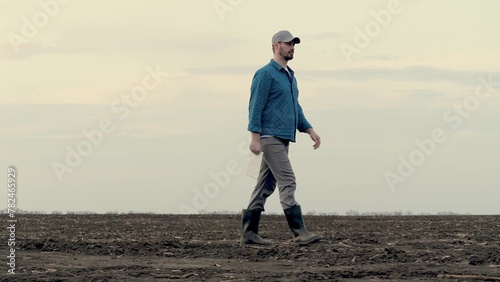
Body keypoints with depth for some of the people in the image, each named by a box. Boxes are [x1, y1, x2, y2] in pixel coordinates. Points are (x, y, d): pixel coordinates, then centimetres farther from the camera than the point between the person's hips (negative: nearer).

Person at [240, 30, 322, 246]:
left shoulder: (289, 76, 20)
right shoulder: (265, 74, -8)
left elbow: (296, 108, 26)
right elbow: (256, 106, -13)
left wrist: (309, 130, 16)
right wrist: (255, 137, -19)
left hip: (283, 139, 9)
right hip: (270, 137, -9)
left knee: (266, 186, 8)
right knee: (287, 182, -14)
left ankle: (249, 233, 10)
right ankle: (299, 232, -17)